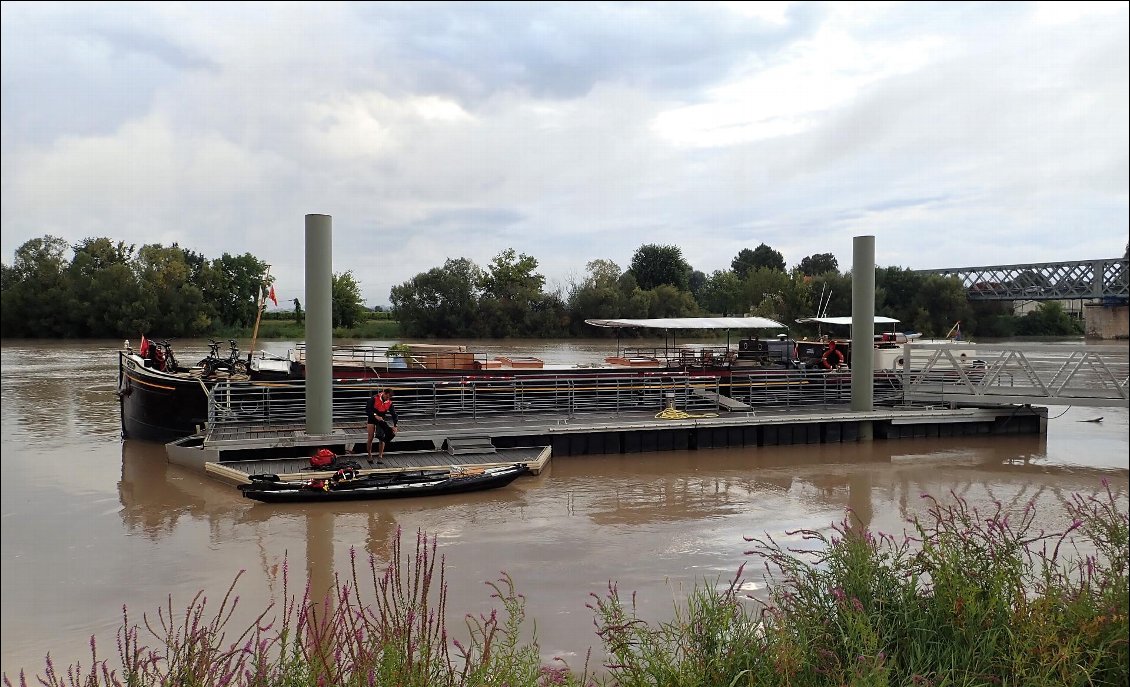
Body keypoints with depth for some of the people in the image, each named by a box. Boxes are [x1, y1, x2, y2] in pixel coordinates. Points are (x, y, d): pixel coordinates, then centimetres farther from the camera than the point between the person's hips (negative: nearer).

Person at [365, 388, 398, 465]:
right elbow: (368, 410, -21)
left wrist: (394, 426, -21)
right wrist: (375, 416, -35)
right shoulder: (374, 398, -19)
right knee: (370, 438, -5)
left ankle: (380, 457, 2)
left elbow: (394, 414, -10)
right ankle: (370, 456, 6)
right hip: (372, 419, -3)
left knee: (382, 438, -5)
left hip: (381, 419, 3)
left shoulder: (389, 403, -9)